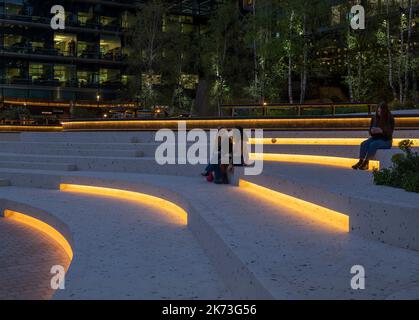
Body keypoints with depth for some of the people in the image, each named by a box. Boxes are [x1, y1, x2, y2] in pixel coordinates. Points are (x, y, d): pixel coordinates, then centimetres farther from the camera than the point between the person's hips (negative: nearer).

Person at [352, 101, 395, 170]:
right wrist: (371, 131, -14)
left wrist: (381, 131, -28)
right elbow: (370, 131, 10)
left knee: (373, 144, -33)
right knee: (364, 144, -25)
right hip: (375, 138, 5)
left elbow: (390, 133, -11)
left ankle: (366, 163, -31)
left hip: (386, 140, -5)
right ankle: (360, 161, -32)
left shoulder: (390, 119, -6)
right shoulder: (374, 118, 5)